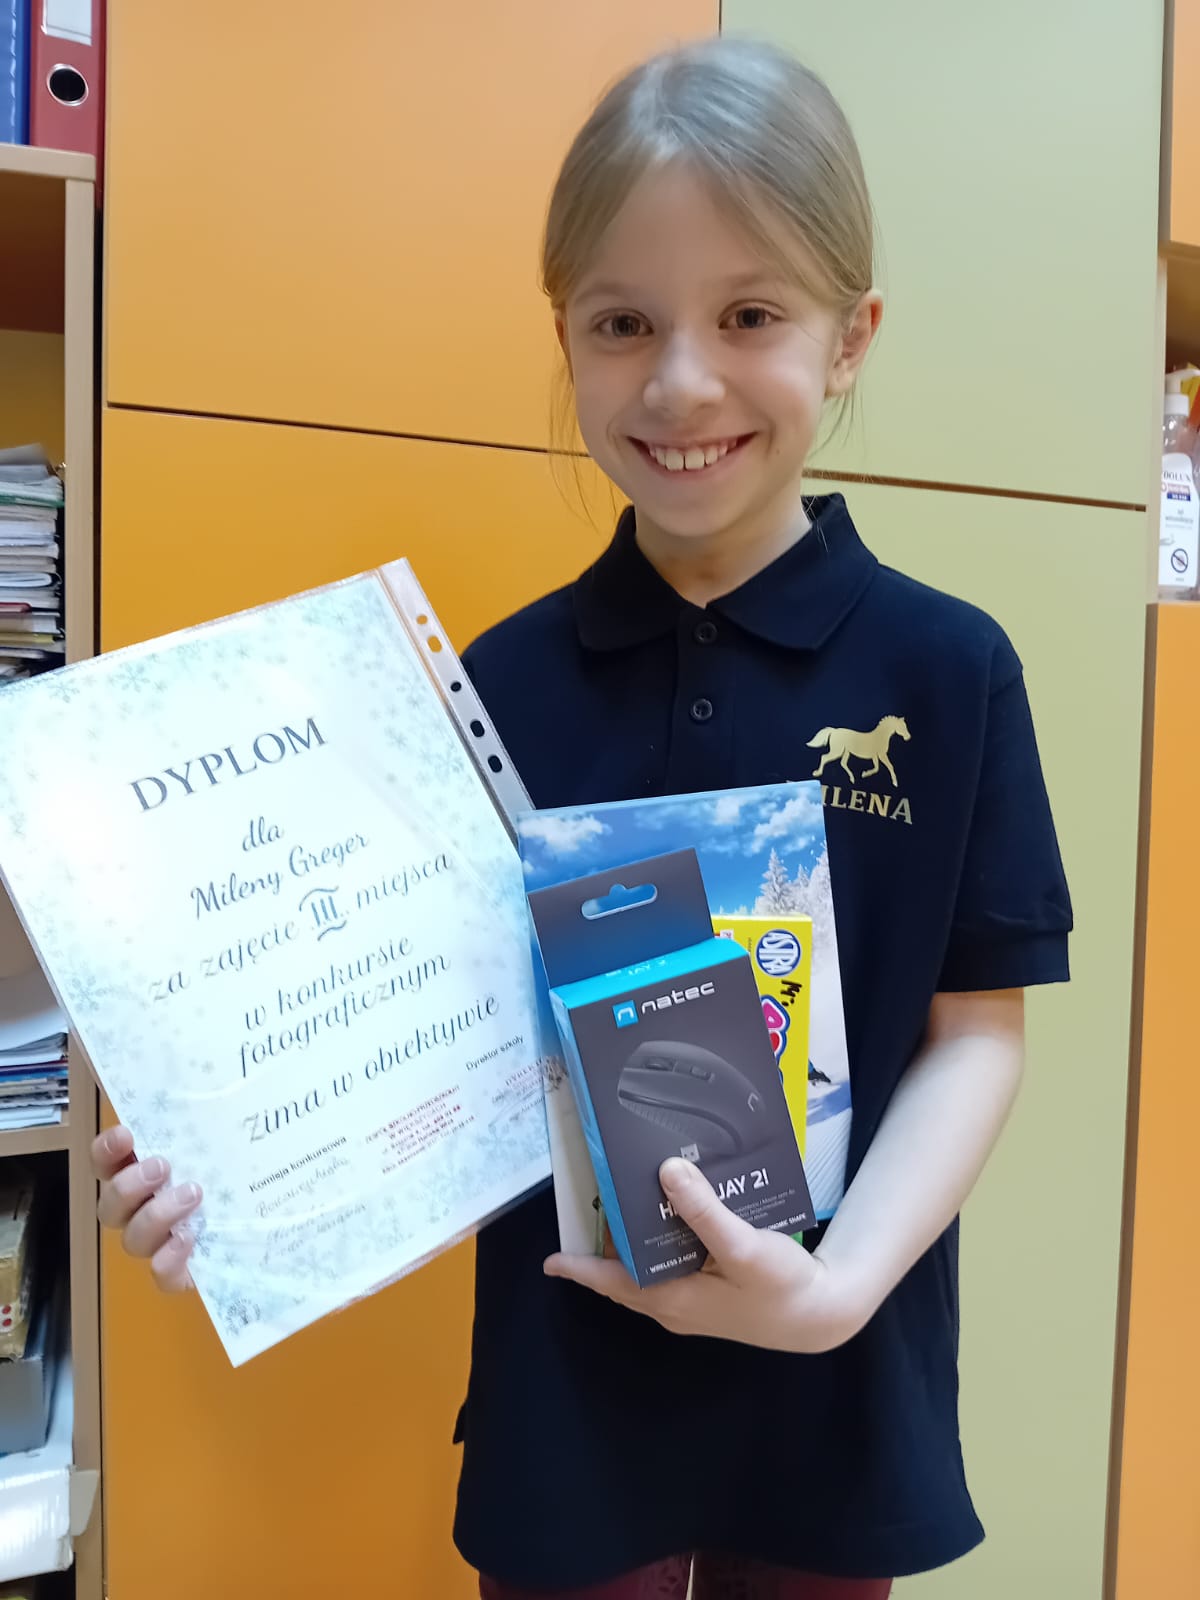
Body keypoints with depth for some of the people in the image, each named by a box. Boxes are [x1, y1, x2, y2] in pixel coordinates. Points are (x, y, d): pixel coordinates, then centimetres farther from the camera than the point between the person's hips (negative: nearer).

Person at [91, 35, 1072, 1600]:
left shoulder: (948, 669, -11)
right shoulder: (504, 680, -7)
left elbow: (976, 1031, -7)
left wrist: (846, 1278, -19)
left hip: (833, 1389, 0)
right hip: (564, 1383, 1)